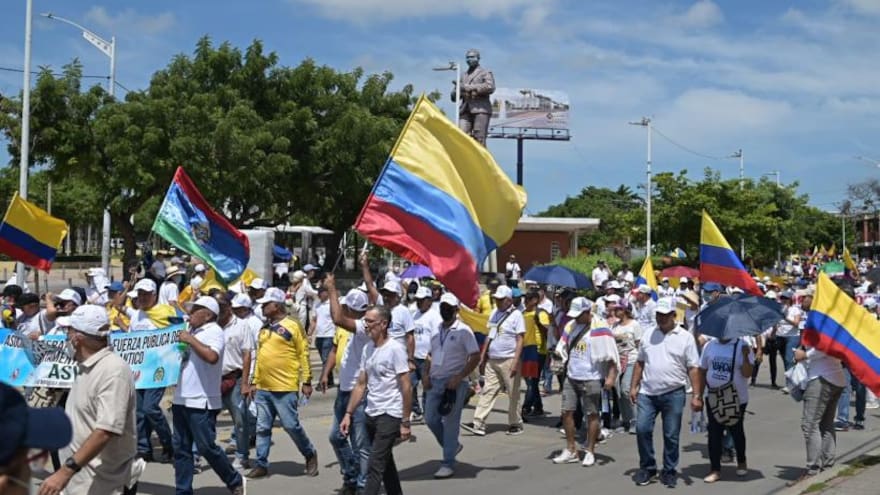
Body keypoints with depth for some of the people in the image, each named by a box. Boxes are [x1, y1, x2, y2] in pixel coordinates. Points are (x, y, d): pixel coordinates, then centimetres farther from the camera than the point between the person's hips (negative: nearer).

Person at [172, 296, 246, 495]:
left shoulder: (214, 331, -10)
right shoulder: (190, 330, 16)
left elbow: (212, 356, -29)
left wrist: (190, 340, -21)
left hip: (201, 402, -8)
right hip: (181, 399, 8)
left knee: (206, 447, -3)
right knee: (180, 449, 8)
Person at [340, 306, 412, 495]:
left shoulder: (395, 349, -13)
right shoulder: (367, 348, 9)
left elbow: (406, 387, -13)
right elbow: (361, 385, 15)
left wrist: (405, 423, -14)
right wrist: (348, 414, 11)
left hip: (390, 415, -8)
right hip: (371, 414, 8)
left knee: (375, 465, -11)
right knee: (386, 464, 17)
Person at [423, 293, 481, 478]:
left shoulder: (463, 331, -8)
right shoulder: (436, 331, 10)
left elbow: (475, 357, -11)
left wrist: (459, 378, -18)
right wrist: (426, 375, 4)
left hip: (454, 383, -6)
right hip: (435, 381, 6)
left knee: (450, 423, -2)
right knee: (431, 419, 7)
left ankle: (448, 464, 6)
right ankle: (452, 446, 29)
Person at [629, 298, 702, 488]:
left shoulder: (685, 337, -2)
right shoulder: (648, 335, 8)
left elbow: (693, 368, -4)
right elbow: (640, 363, 14)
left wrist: (697, 396, -10)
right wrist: (634, 386, 7)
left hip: (673, 394, -2)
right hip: (647, 393, 3)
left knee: (671, 436, 5)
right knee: (642, 429, -3)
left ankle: (669, 472, 18)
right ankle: (647, 467, 14)